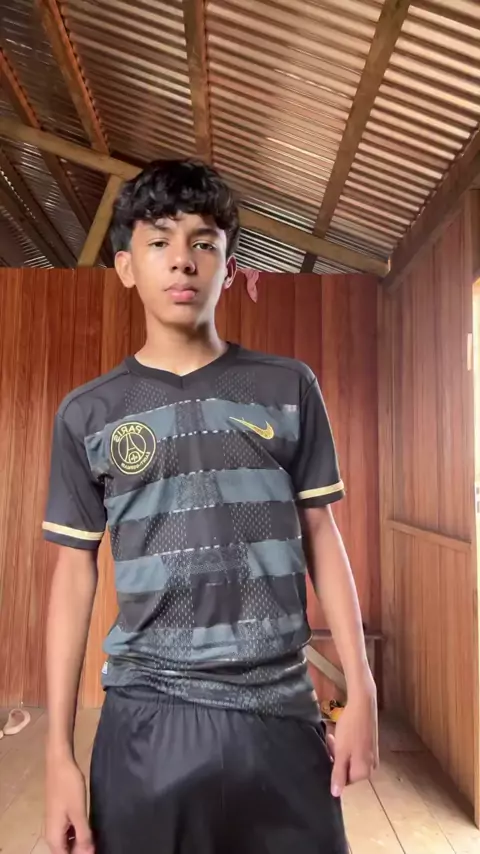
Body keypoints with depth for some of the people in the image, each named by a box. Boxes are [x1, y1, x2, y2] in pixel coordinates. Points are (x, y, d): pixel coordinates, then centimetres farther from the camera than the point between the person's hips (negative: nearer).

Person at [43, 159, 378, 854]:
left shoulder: (289, 388, 1)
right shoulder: (88, 414, 0)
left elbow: (321, 537, 3)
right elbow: (75, 574, 2)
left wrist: (361, 691, 1)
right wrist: (59, 751, 1)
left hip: (281, 711, 1)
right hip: (146, 719, 0)